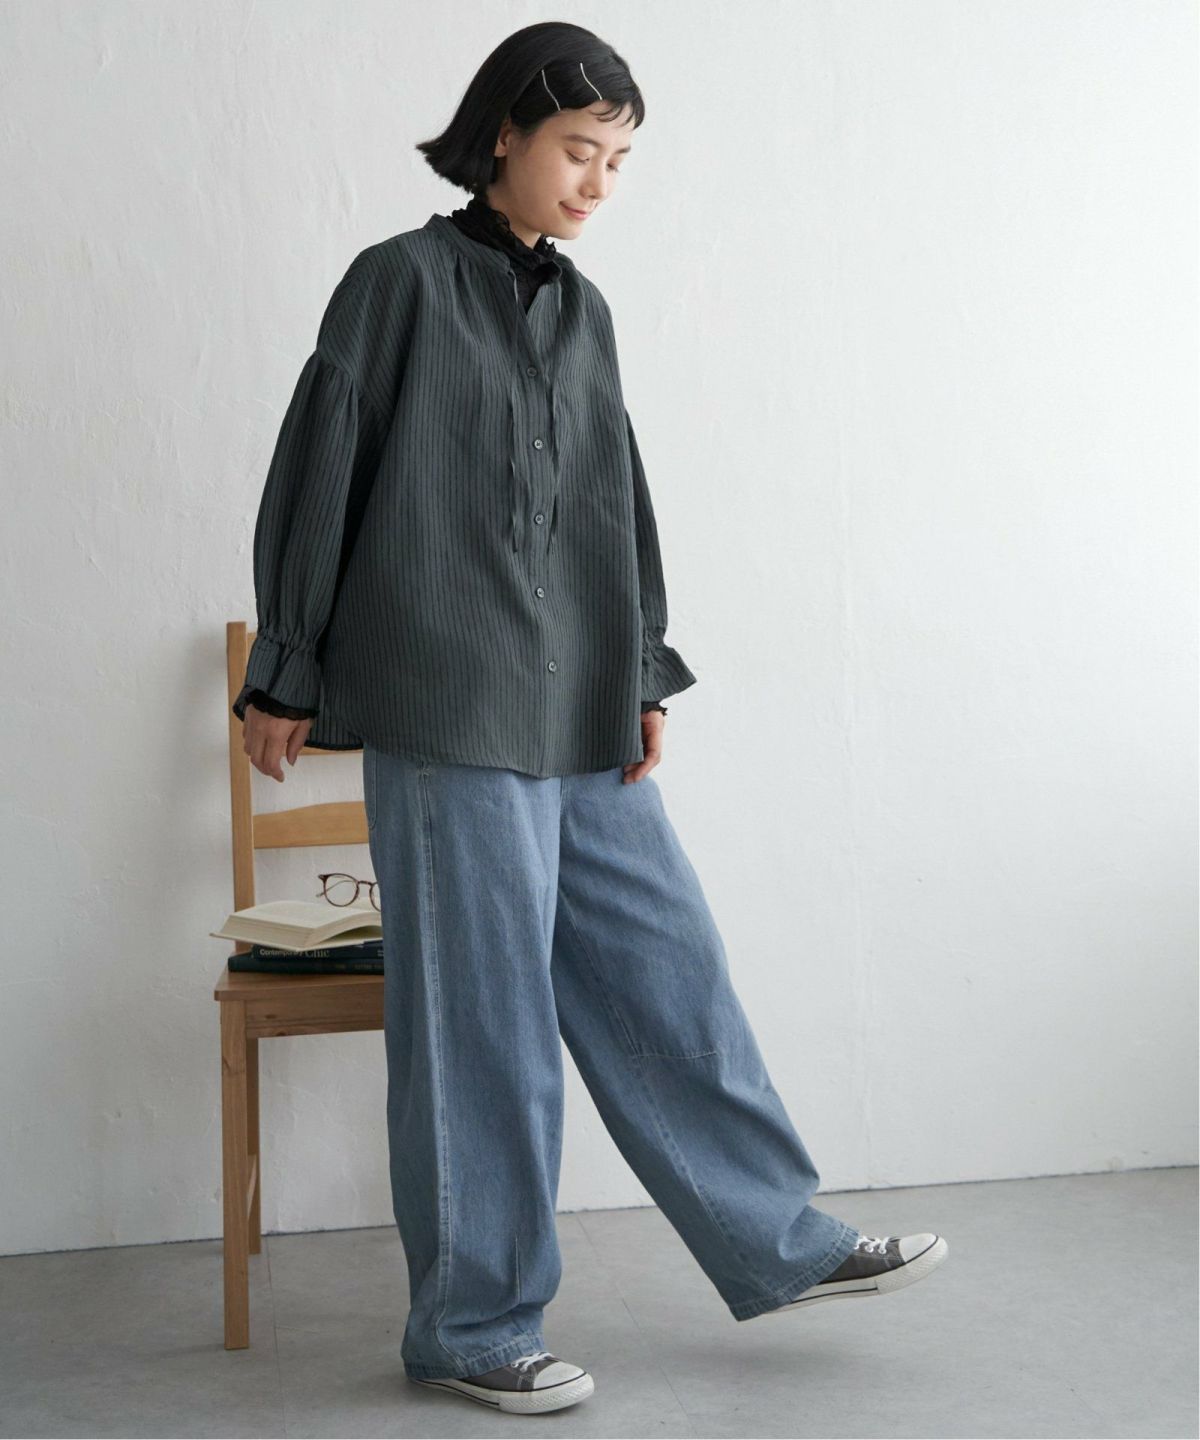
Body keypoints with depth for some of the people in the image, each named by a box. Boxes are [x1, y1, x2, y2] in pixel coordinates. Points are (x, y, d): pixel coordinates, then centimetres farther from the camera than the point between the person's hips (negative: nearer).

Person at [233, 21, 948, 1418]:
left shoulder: (583, 311, 16)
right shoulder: (403, 281, -2)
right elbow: (321, 473, -2)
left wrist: (645, 677, 12)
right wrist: (284, 675, -2)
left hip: (580, 717, 7)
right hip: (450, 714, -6)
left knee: (664, 967, 11)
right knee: (481, 1014, -1)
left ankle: (781, 1245, 24)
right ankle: (473, 1328, 14)